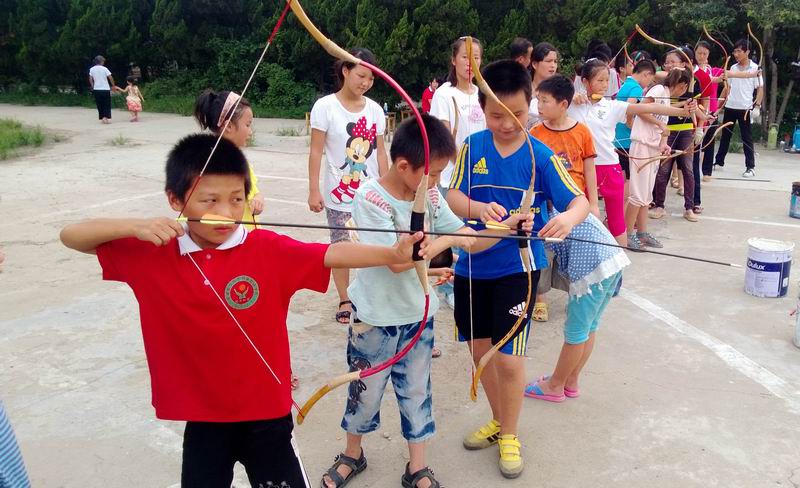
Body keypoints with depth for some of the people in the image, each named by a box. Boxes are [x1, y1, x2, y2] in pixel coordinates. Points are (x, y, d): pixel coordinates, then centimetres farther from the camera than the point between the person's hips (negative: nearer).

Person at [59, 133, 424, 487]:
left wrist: (391, 254, -42)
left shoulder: (268, 249, -13)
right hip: (202, 418, 2)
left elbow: (334, 254, -25)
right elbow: (70, 236, -5)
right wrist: (137, 227, -22)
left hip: (266, 412, -1)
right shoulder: (153, 254, -7)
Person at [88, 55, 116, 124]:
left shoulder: (92, 69, 4)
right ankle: (106, 117, -10)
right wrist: (113, 86, 4)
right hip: (105, 89, -4)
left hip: (96, 89, 4)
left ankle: (101, 118, 9)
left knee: (99, 105, 10)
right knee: (107, 104, 3)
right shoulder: (104, 69, -8)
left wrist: (92, 87, 18)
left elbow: (90, 79, 8)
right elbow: (110, 78, -8)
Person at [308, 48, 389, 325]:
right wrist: (313, 190, -8)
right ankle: (345, 301, 20)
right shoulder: (325, 107, -6)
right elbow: (316, 151, -5)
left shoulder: (374, 109, 4)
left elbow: (380, 152, 8)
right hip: (340, 195, -3)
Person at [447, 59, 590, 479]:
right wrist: (480, 208, -28)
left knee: (509, 358, -1)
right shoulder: (472, 147, -3)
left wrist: (568, 217, -40)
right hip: (473, 264, 4)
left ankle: (509, 435, 26)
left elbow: (580, 200, -17)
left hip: (518, 266, -4)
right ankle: (498, 419, 41)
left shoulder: (541, 157, -12)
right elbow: (453, 197, -6)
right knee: (480, 350, 16)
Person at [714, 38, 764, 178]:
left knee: (747, 138, -1)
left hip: (745, 108, -5)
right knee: (725, 135, 13)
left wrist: (757, 105, -15)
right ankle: (719, 160, 24)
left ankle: (750, 167, 4)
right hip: (730, 106, 5)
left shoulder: (755, 68, -5)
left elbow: (760, 88, -5)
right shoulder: (733, 68, 8)